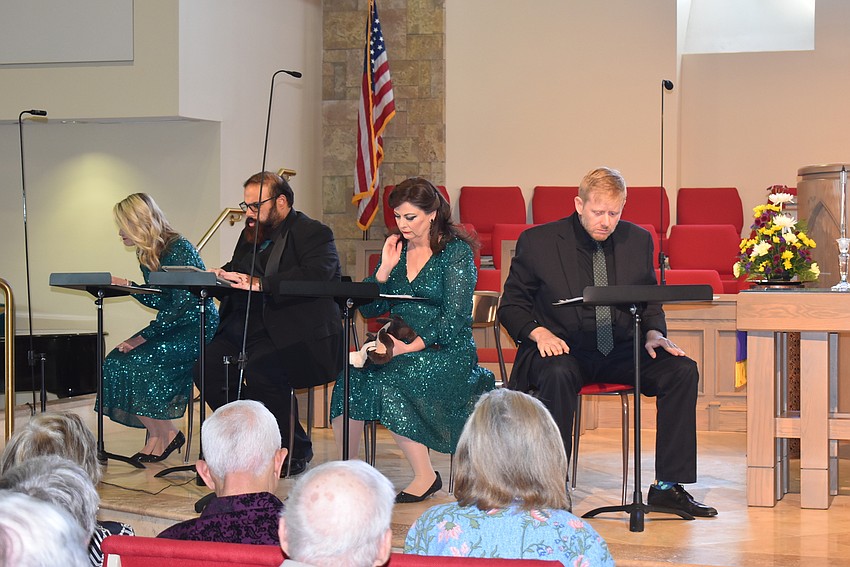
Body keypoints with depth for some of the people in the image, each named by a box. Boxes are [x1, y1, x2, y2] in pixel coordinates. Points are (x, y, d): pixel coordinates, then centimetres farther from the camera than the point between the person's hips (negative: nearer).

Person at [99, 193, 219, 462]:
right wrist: (127, 286, 10)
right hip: (173, 328, 9)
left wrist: (144, 336, -22)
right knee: (116, 362, -9)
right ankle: (156, 435, -5)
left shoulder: (179, 250, -17)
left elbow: (183, 306, -21)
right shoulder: (146, 255, 11)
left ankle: (166, 434, -7)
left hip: (198, 328, -9)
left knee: (137, 361, -23)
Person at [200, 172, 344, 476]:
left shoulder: (314, 234, -5)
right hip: (248, 329, 8)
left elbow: (316, 275, -23)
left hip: (300, 336, -7)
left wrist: (260, 283, -32)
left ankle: (295, 449, -11)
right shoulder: (251, 235, 21)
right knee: (207, 365, -17)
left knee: (260, 369, -32)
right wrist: (221, 275, 2)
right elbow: (235, 272, 28)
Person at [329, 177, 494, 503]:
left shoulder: (456, 251, -4)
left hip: (446, 350, -5)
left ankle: (425, 475, -21)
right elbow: (368, 309, 12)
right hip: (400, 347, 5)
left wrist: (413, 345, -22)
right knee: (352, 374, -26)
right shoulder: (397, 248, 14)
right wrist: (385, 269, -1)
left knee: (386, 380, -33)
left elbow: (455, 318, -13)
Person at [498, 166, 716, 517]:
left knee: (683, 370, -19)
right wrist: (539, 332, -17)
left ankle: (668, 487, -13)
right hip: (562, 349, -4)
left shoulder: (638, 241, 8)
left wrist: (653, 333, -5)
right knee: (558, 375, -38)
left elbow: (650, 302, 18)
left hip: (619, 352, 4)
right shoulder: (537, 242, -2)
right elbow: (512, 305, 3)